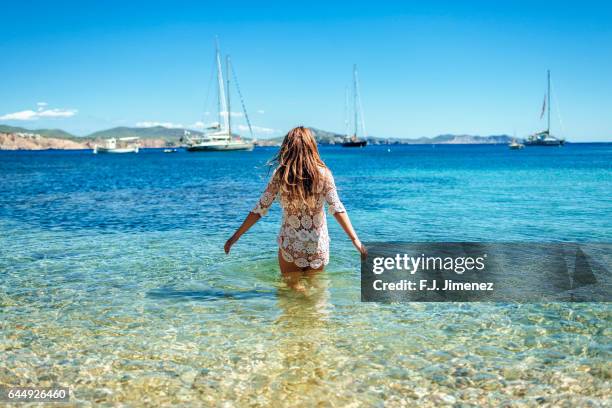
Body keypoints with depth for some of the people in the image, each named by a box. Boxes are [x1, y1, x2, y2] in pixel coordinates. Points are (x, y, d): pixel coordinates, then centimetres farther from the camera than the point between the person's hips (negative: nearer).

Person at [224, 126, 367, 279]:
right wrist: (355, 240, -14)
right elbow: (336, 209, -15)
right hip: (318, 247, 0)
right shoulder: (323, 173, -8)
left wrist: (235, 236, 0)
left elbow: (260, 209, -7)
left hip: (289, 245, 0)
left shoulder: (280, 174, -8)